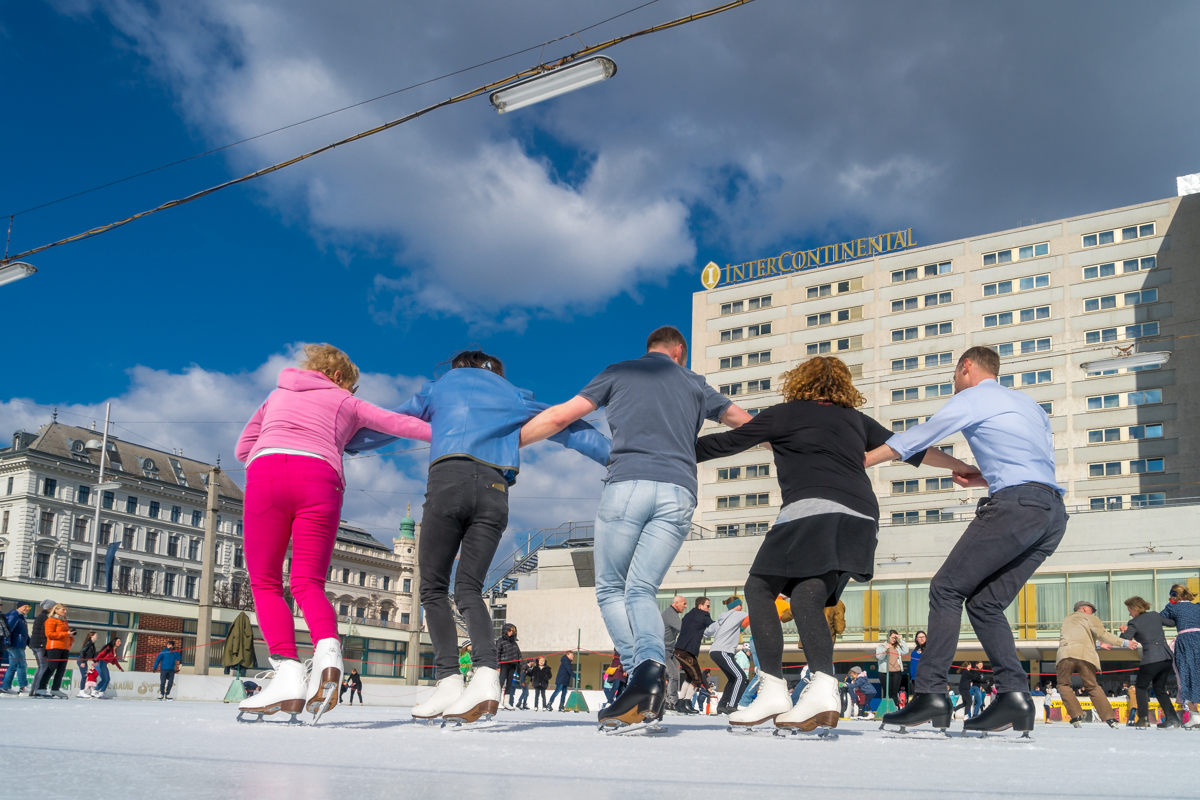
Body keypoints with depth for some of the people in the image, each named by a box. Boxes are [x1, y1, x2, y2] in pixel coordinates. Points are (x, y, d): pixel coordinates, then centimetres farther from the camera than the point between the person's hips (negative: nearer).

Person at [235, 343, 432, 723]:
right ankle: (327, 648, -30)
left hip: (265, 472, 1)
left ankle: (288, 670, -17)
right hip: (318, 478, 0)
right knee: (308, 584, 1)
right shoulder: (345, 402, 29)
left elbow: (242, 449, 35)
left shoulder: (277, 395, 35)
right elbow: (400, 423, 23)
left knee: (265, 583, 4)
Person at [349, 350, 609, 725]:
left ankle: (449, 680, -10)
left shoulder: (441, 386, 27)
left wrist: (345, 443, 52)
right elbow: (570, 429, 27)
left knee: (434, 587, 4)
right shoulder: (516, 397, 29)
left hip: (448, 479, -2)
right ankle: (486, 672, -20)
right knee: (469, 588, 4)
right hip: (494, 491, 2)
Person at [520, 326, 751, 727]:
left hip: (627, 485, -2)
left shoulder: (618, 373, 19)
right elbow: (745, 423, 26)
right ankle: (652, 665, -23)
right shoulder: (695, 384, 23)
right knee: (641, 590, 5)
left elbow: (559, 416, 15)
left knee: (610, 588, 9)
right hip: (679, 493, 2)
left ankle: (640, 672, -11)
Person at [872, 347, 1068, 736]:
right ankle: (1014, 696, -3)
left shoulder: (971, 399, 7)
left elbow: (912, 441, 7)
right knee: (985, 603, 9)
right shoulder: (1028, 404, 29)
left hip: (1016, 504, -8)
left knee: (947, 588, -8)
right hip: (1054, 513, 8)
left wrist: (854, 464, 15)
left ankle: (931, 694, -16)